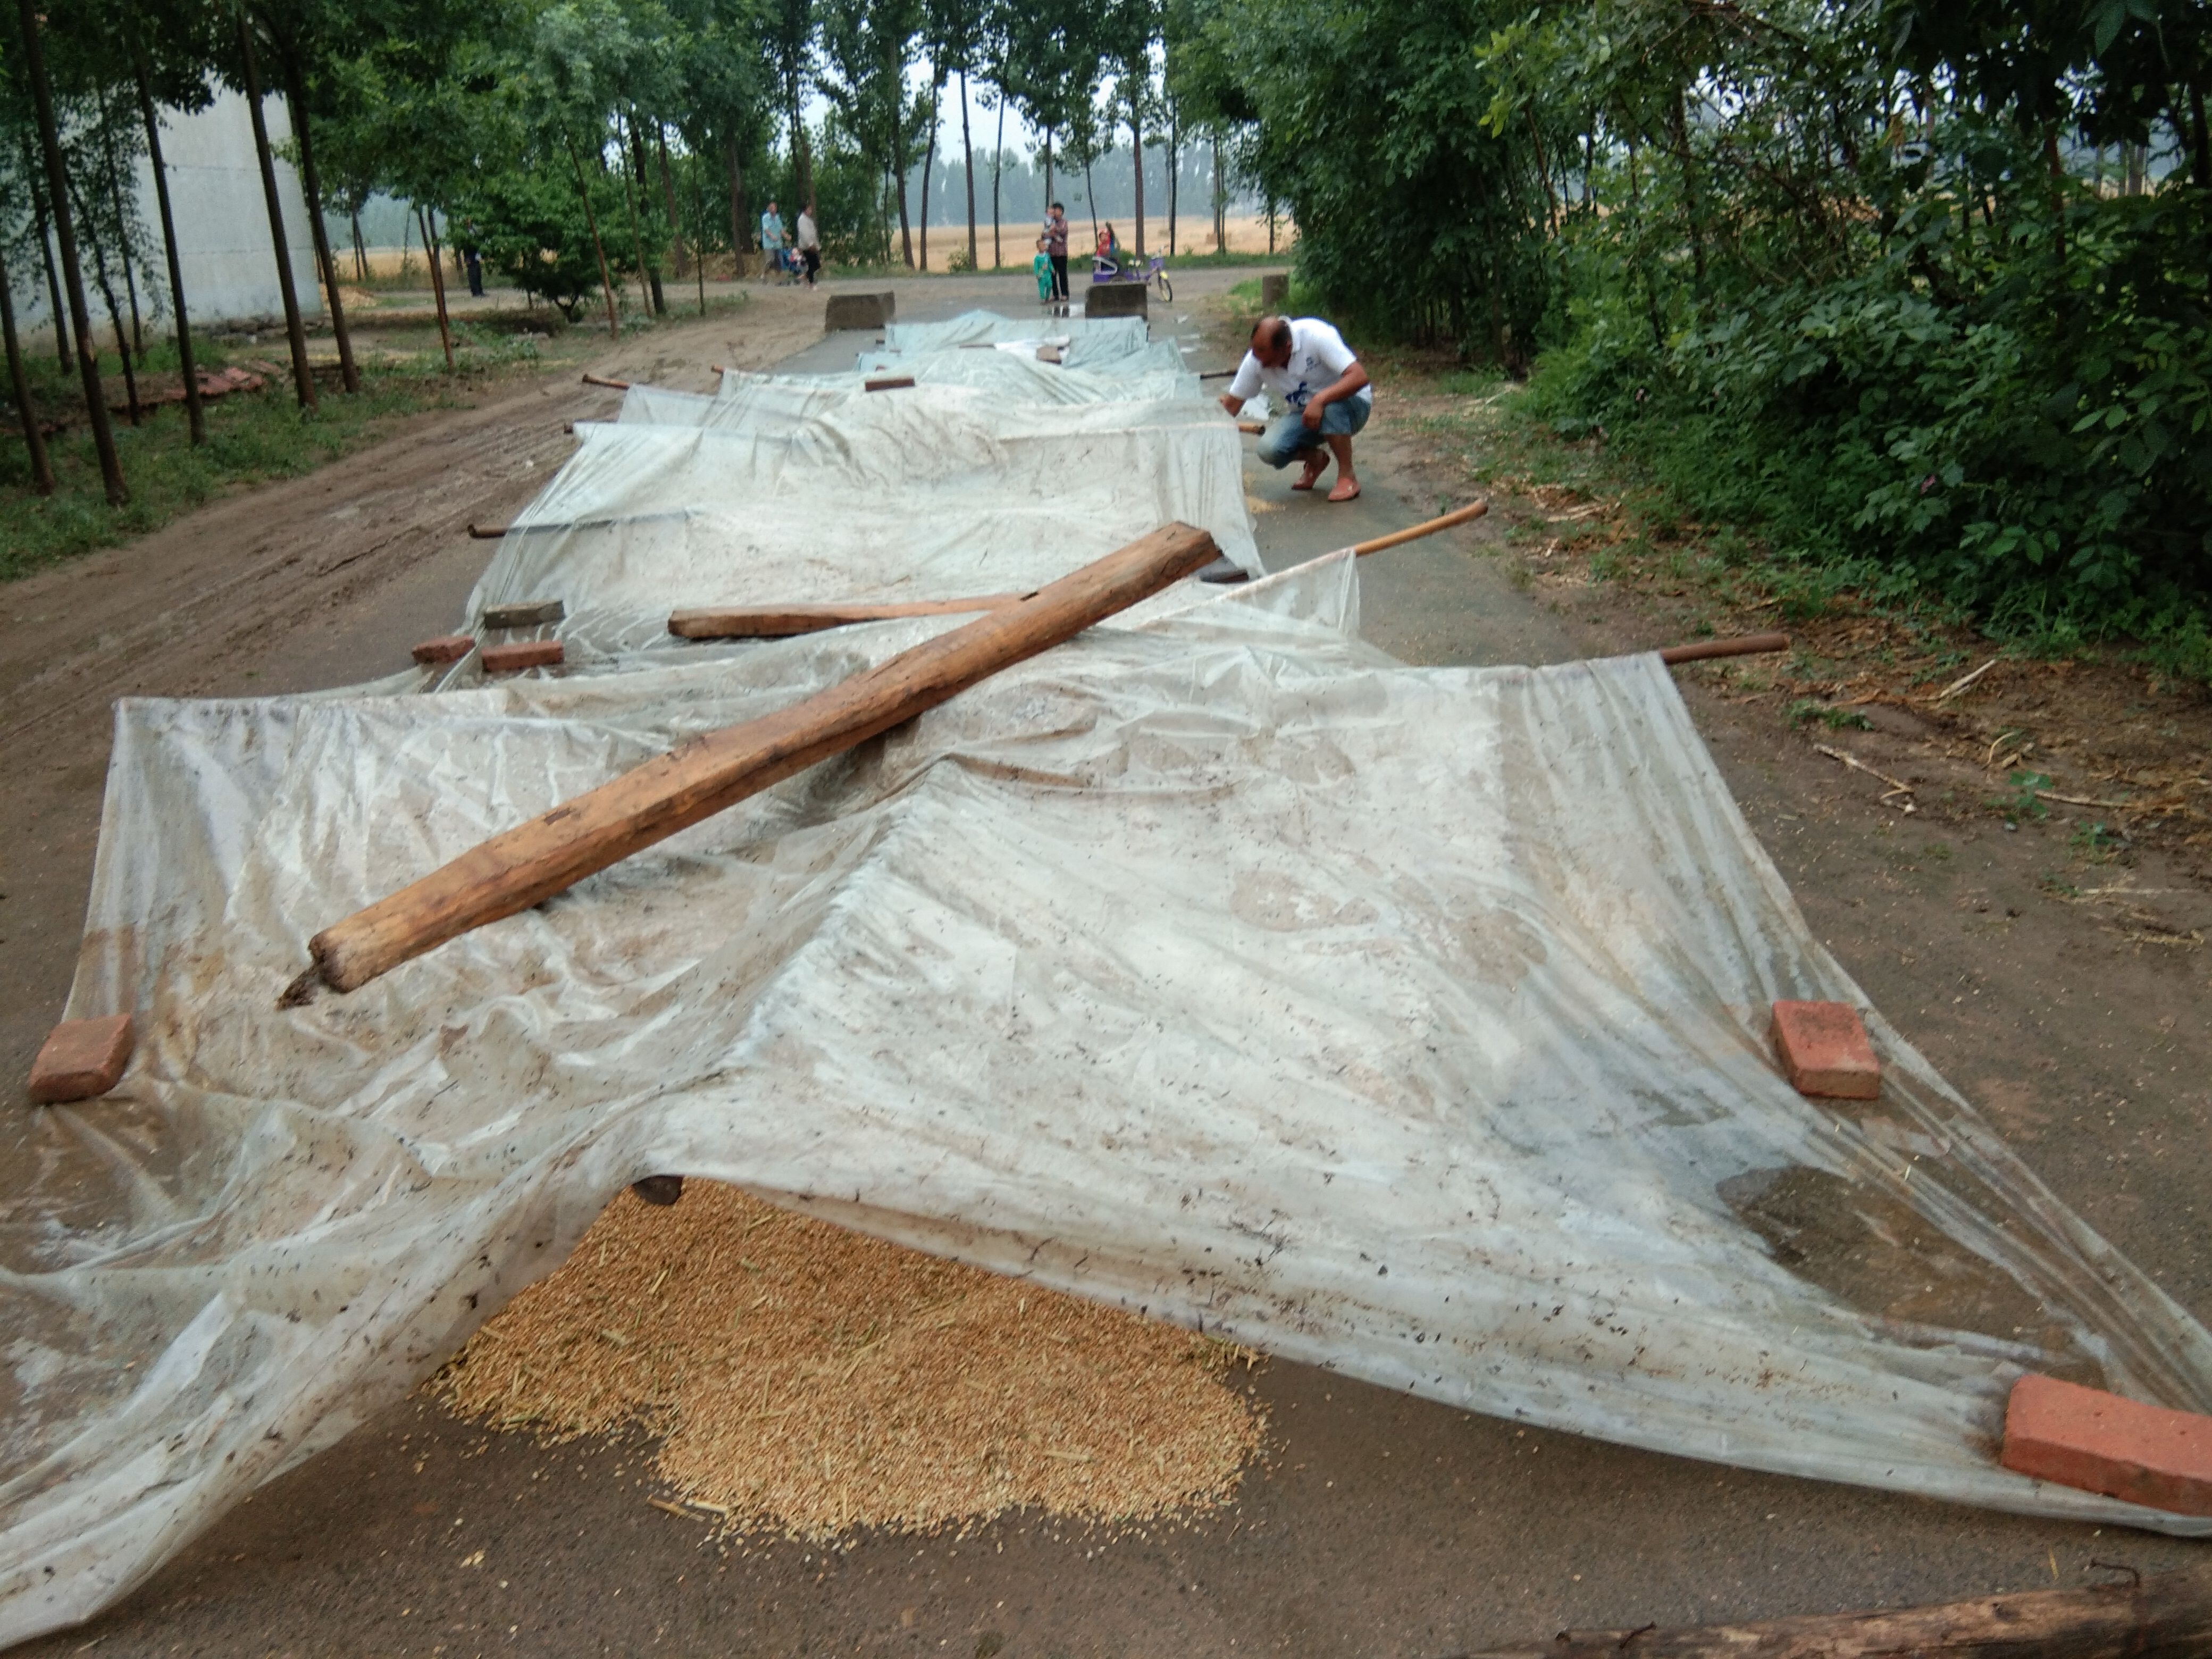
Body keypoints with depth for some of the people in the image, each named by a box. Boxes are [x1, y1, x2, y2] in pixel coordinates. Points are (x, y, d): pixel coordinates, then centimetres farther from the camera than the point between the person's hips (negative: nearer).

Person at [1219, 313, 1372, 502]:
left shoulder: (1317, 336, -28)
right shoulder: (1256, 360, -14)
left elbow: (1359, 377, -34)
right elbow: (1232, 403, -5)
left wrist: (1320, 400, -45)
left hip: (1350, 404, -4)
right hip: (1303, 414, 4)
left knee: (1331, 406, -39)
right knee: (1270, 449, -23)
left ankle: (1347, 477, -20)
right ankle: (1315, 459, 9)